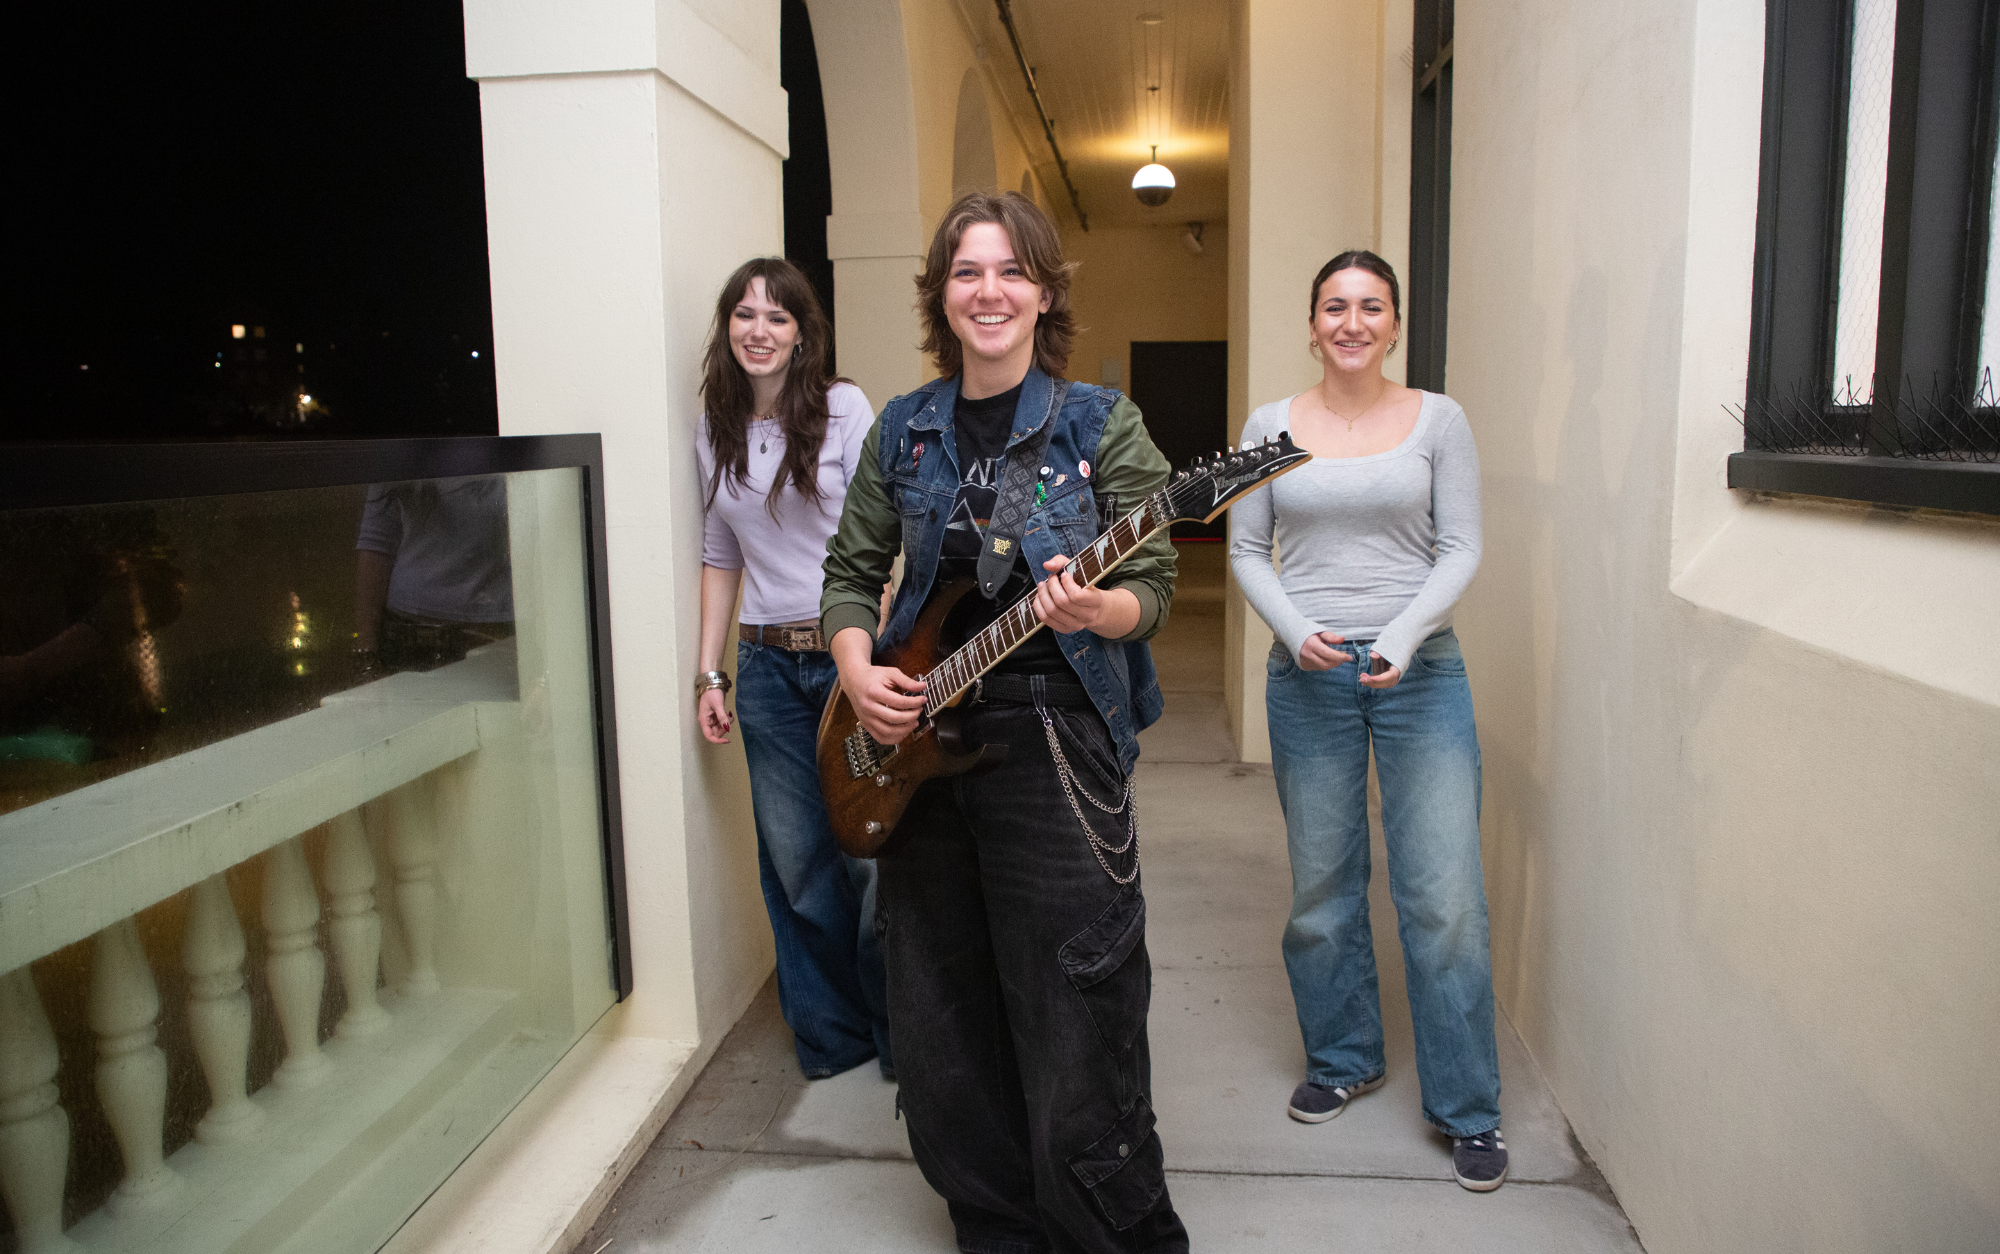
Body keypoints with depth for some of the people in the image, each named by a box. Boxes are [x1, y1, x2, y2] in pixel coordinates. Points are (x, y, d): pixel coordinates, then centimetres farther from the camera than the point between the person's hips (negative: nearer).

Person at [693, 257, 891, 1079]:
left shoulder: (844, 409, -3)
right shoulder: (715, 432, 11)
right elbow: (720, 560, 15)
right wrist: (708, 674, 9)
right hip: (767, 666, 4)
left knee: (873, 850, -1)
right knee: (797, 865, 8)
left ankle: (901, 1032, 20)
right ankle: (831, 1034, 26)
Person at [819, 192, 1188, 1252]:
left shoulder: (1102, 425, -1)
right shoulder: (902, 432, 10)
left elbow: (1153, 586, -4)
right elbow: (850, 571, 15)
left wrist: (1090, 610, -26)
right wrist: (858, 671, -4)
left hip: (1057, 743, -4)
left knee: (1074, 1043, -1)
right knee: (940, 1035, 13)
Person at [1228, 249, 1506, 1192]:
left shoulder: (1437, 420, 3)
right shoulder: (1271, 424, 5)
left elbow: (1461, 549, 0)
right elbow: (1245, 550, 6)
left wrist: (1401, 636, -15)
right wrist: (1297, 628, -10)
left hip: (1421, 670, -1)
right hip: (1306, 675, 1)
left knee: (1445, 893, -3)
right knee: (1321, 885, 10)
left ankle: (1467, 1107, 14)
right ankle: (1343, 1060, 32)